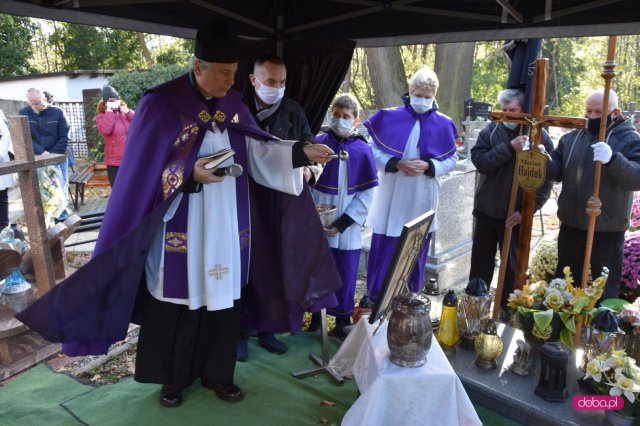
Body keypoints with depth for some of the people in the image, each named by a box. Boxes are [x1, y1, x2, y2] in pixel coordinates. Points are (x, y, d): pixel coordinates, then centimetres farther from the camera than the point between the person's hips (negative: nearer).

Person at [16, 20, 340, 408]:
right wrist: (192, 175, -27)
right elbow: (145, 174, -12)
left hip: (225, 229, 5)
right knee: (178, 303, 9)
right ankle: (173, 379, 31)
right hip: (180, 229, -4)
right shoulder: (162, 105, -11)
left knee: (223, 299, 12)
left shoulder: (234, 105, 5)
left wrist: (302, 152, -11)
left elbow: (258, 153, 2)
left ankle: (217, 373, 31)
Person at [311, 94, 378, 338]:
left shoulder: (362, 150, -4)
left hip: (347, 229, -1)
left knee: (345, 275, 7)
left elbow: (366, 194, -4)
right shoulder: (319, 142, -1)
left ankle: (343, 321, 25)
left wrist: (342, 224, -10)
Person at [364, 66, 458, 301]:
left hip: (422, 198, 2)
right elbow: (372, 151, -3)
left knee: (416, 249, 12)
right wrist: (396, 164, -18)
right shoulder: (389, 117, -3)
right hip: (392, 196, -1)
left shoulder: (443, 125, 1)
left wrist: (427, 166, -14)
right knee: (385, 247, 4)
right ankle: (376, 298, 20)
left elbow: (451, 160, 4)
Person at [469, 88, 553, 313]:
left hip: (515, 215, -2)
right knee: (480, 262, 14)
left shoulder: (539, 136, -5)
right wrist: (509, 147, -25)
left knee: (512, 265, 9)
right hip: (486, 210, 2)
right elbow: (479, 161, -14)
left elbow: (545, 180, -7)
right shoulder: (491, 131, -1)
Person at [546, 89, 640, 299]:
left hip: (607, 231, -5)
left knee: (605, 289, 8)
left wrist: (613, 159, -36)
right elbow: (557, 172, 6)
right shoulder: (571, 138, 7)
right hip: (570, 226, 5)